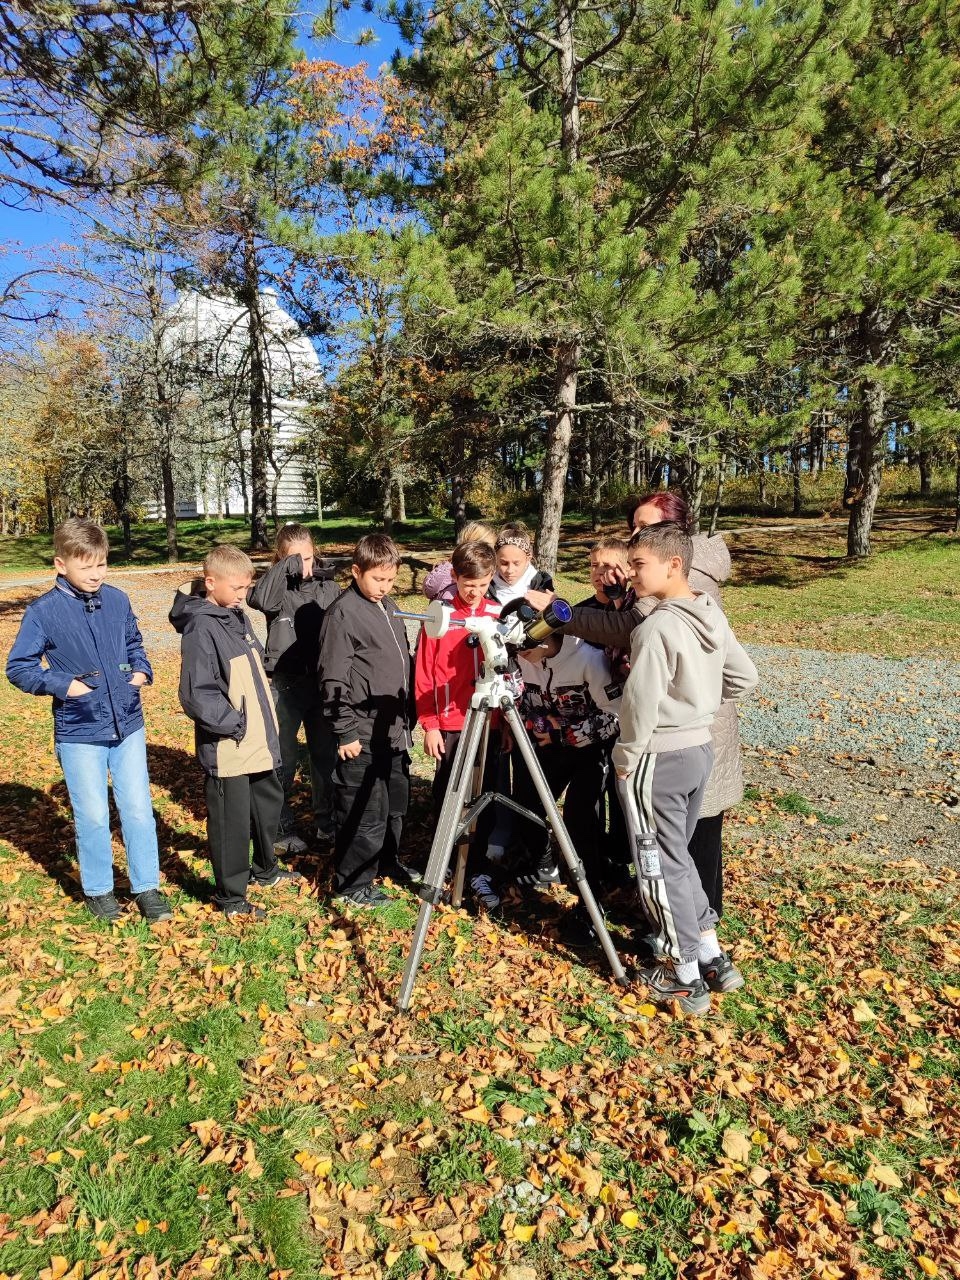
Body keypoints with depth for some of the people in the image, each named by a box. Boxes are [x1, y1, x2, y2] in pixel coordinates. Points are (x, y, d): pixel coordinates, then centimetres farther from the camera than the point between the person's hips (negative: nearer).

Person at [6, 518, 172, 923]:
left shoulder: (117, 600, 1)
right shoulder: (43, 611, -10)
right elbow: (18, 667, -5)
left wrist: (141, 669, -2)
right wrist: (63, 684, -18)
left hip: (128, 725, 3)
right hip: (79, 732, -3)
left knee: (138, 809, 7)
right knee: (92, 816, 8)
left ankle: (147, 887, 22)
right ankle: (98, 889, 29)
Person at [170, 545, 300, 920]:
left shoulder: (238, 617, 9)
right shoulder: (201, 628, -18)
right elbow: (196, 695, -22)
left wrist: (264, 719, 13)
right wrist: (235, 724, -20)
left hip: (259, 740, 9)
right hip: (228, 747, -9)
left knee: (269, 804, 23)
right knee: (232, 822, 4)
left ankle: (265, 868, 44)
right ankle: (231, 898, 20)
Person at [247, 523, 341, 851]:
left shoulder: (328, 586, 3)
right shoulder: (278, 587, -6)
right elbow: (259, 599, -30)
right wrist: (287, 566, -26)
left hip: (323, 683, 4)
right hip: (286, 685, -3)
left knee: (326, 756, 14)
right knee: (284, 760, 6)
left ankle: (325, 821, 31)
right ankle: (281, 827, 20)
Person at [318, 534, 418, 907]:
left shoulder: (390, 609, 14)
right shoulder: (343, 613, -12)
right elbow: (333, 680, -15)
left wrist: (408, 718, 18)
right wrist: (345, 732, -16)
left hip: (395, 732, 8)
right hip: (363, 736, -8)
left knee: (395, 806, 19)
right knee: (367, 815, -2)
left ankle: (386, 862, 39)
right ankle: (352, 885, 12)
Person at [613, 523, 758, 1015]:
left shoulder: (655, 628, -22)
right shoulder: (712, 615, 3)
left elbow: (640, 703, -22)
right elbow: (744, 677, 12)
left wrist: (626, 757, -9)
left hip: (659, 758, -8)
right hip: (700, 748, 8)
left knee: (659, 865, 7)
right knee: (677, 856, 22)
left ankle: (685, 979, 18)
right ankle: (713, 959, 28)